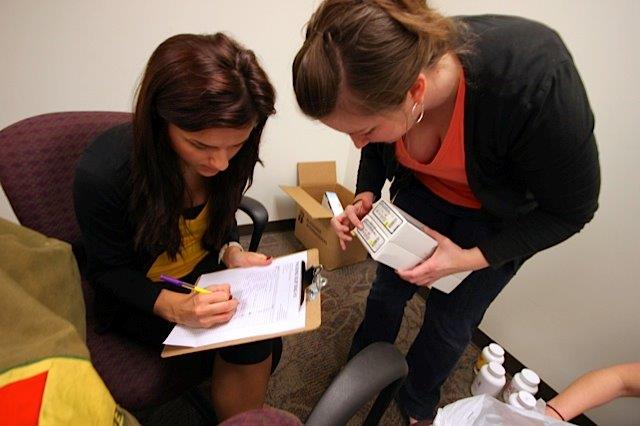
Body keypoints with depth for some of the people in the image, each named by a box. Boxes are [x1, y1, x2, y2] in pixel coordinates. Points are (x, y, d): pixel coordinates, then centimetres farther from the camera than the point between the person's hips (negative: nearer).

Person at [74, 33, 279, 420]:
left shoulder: (224, 156, -16)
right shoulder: (103, 173, -30)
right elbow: (110, 271, -15)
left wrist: (231, 253, -18)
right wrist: (174, 306, -32)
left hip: (204, 270, 4)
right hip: (139, 293, -4)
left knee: (266, 336, -16)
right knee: (249, 348, -20)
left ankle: (246, 413, 15)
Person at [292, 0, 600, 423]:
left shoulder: (533, 81, -41)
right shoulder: (379, 75, -27)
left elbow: (571, 210, -22)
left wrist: (472, 258, -26)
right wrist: (366, 197, -20)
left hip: (500, 215, -3)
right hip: (424, 193, 4)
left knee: (451, 317, 7)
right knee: (388, 288, 11)